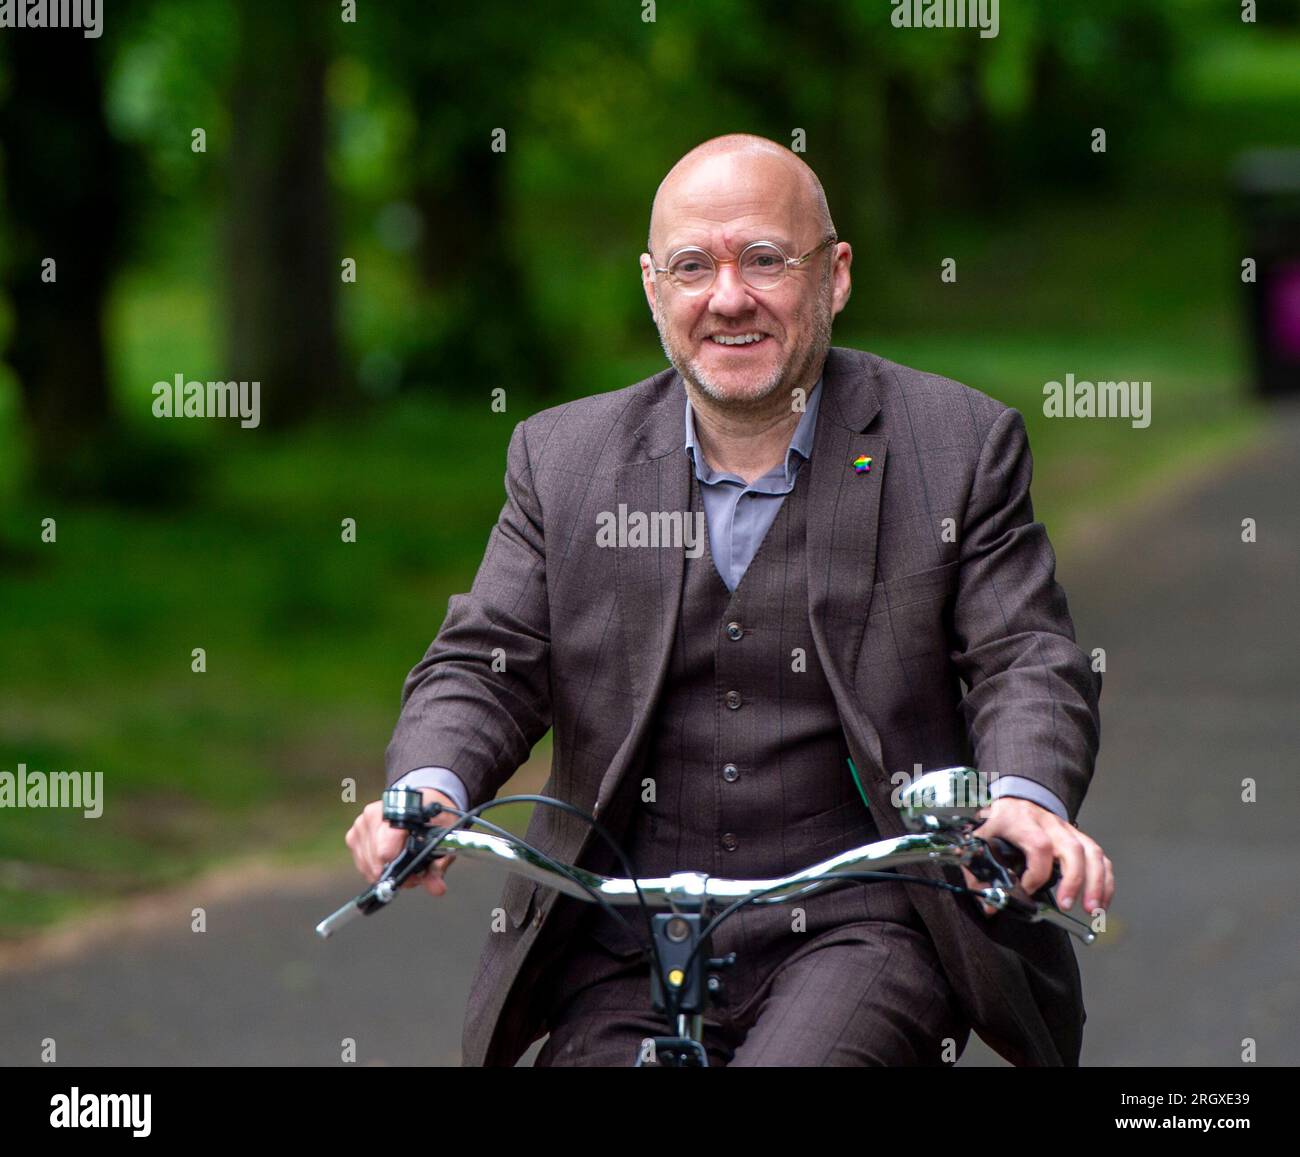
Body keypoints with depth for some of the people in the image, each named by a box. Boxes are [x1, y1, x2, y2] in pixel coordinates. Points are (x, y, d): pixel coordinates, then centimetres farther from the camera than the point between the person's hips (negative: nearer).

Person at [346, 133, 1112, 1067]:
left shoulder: (961, 445, 2)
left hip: (864, 929, -3)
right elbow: (486, 664, 4)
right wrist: (428, 788, -19)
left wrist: (1024, 802, -26)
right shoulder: (563, 457, 8)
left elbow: (1031, 664, -4)